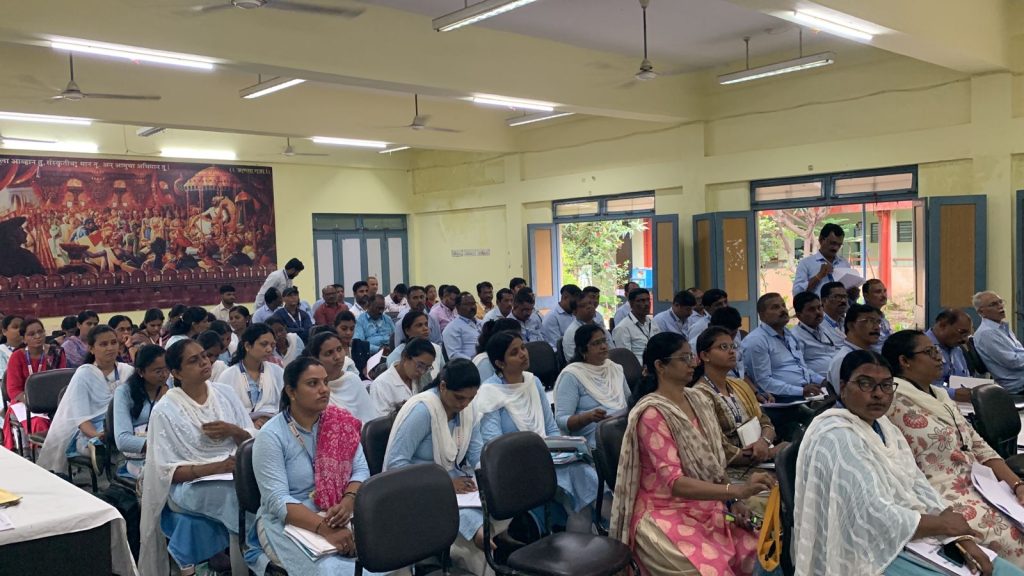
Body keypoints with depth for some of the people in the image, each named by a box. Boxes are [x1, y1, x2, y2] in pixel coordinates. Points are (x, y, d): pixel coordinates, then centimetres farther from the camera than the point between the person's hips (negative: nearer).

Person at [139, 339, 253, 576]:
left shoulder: (225, 392, 7)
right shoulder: (165, 410, -4)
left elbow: (252, 441, 10)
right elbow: (168, 471, -8)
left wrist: (233, 431, -11)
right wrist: (214, 468, -21)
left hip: (236, 473, 4)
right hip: (189, 484, -4)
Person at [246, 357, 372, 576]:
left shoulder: (341, 423, 1)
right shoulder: (271, 436, -11)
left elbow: (361, 470, 0)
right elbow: (277, 501, -18)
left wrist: (347, 503, -22)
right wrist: (325, 529, -30)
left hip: (339, 516, 4)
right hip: (287, 522, -4)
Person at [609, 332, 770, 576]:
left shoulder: (699, 401, 7)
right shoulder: (652, 413, -17)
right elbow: (674, 482, -24)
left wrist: (733, 501, -3)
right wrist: (738, 490, -31)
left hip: (707, 507, 7)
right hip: (666, 515, -7)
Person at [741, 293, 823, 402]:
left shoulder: (789, 335, 19)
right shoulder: (756, 341, -9)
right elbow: (764, 381, -15)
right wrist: (801, 391, -20)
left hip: (810, 392, 9)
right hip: (784, 397, -9)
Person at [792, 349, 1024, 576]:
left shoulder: (883, 426, 10)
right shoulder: (837, 438, -20)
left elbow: (918, 488, 7)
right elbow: (876, 519, -25)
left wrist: (961, 538, -7)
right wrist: (943, 524, -10)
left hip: (914, 538, 9)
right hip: (871, 556, -9)